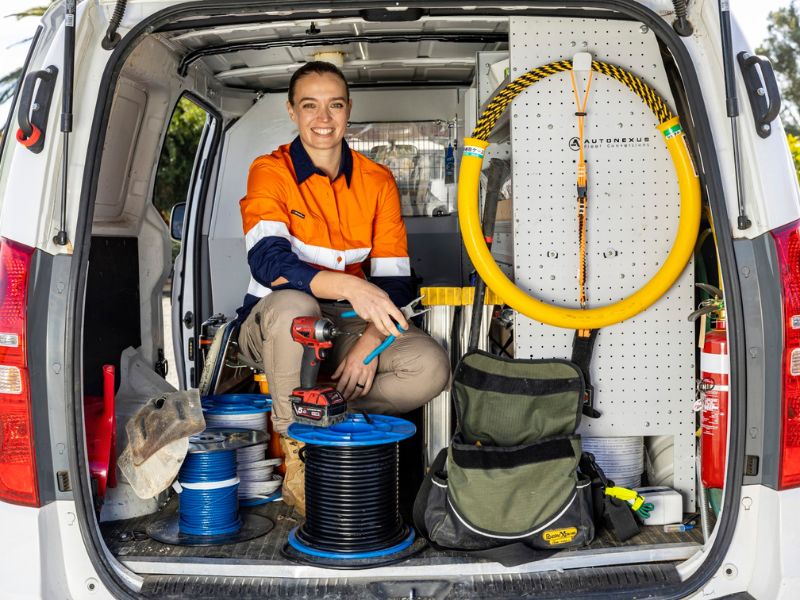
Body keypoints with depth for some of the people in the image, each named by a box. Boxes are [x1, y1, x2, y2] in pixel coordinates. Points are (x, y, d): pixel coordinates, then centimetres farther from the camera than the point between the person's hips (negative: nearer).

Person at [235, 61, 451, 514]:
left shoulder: (377, 181, 1)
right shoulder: (271, 171, -8)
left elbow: (394, 279, -4)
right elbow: (268, 261, -26)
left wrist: (369, 341, -22)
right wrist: (350, 286, -41)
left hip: (349, 325, 3)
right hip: (273, 325, -3)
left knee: (431, 366, -22)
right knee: (293, 305, -40)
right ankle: (297, 450, -20)